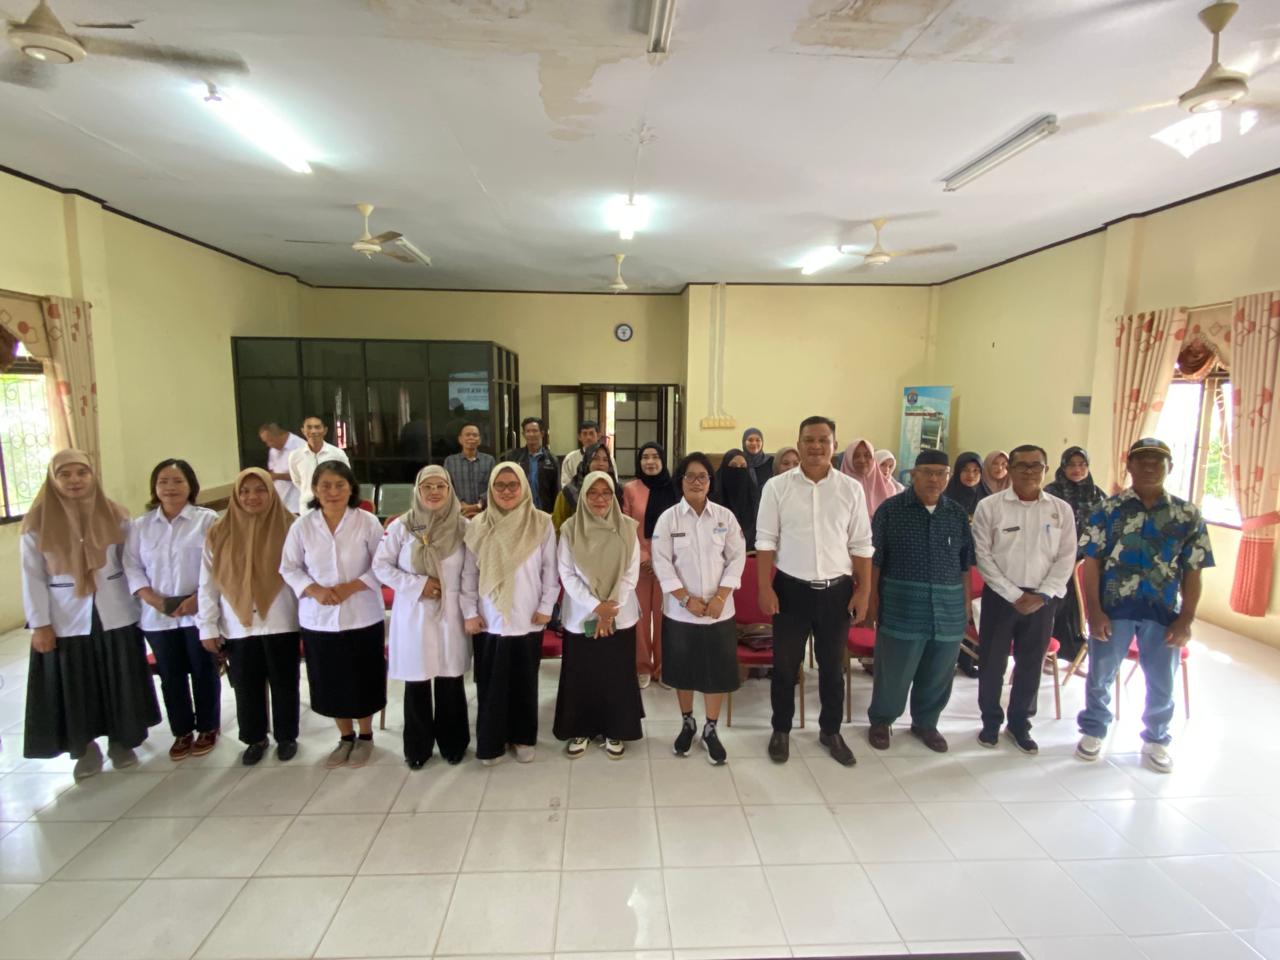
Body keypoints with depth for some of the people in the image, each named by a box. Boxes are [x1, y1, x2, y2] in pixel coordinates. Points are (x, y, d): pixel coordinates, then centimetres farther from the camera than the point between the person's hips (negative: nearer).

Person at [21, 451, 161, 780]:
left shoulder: (115, 515, 0)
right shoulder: (37, 522, -3)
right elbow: (32, 576, -3)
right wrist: (39, 624, -6)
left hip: (115, 615, 1)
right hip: (66, 620, -1)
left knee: (120, 683, 10)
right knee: (75, 688, 8)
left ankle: (122, 741, 28)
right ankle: (85, 749, 27)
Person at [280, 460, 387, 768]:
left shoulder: (367, 522, -11)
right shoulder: (302, 526, -4)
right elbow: (289, 568, 3)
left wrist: (351, 587, -18)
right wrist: (314, 590, -14)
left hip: (362, 617, -2)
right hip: (318, 619, 2)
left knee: (362, 682, 8)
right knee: (331, 684, 13)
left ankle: (365, 737, 31)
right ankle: (346, 737, 35)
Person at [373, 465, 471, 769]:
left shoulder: (463, 527, -2)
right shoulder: (401, 526, -3)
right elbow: (381, 565, -1)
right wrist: (417, 584, -12)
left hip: (450, 614, 0)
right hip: (413, 613, 0)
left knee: (450, 681, 7)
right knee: (416, 682, 9)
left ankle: (452, 743, 27)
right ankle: (418, 746, 27)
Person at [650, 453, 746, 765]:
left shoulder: (725, 516, 0)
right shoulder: (668, 518, -4)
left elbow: (737, 558, -1)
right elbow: (662, 563, -7)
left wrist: (720, 597, -10)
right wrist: (687, 599, -13)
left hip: (719, 609, 1)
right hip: (680, 610, -1)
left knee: (718, 670, 7)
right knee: (684, 670, 12)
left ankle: (710, 730, 25)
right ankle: (687, 723, 33)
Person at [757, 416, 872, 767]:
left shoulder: (851, 489, -1)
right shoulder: (777, 487, -5)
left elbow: (860, 545, 3)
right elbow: (766, 541, -3)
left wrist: (864, 591, -1)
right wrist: (765, 588, -7)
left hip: (837, 590, 2)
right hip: (791, 588, -1)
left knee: (832, 665, 17)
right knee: (785, 664, 11)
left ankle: (830, 731, 36)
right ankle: (781, 730, 31)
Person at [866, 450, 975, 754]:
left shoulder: (958, 514, 7)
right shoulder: (891, 509, -3)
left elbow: (965, 565, 12)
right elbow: (874, 559, -3)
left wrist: (966, 603, 9)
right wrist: (872, 599, -7)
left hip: (948, 609, 4)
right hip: (901, 606, -3)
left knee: (938, 674, 14)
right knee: (893, 670, 5)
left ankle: (925, 723, 35)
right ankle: (881, 721, 26)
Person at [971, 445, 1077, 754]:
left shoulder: (1061, 510, 3)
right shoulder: (989, 506, -6)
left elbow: (1066, 558, 1)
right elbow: (983, 556, -8)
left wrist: (1042, 595, -9)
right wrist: (1014, 595, -11)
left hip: (1042, 598, 2)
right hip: (1000, 595, -2)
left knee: (1031, 664, 12)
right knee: (992, 661, 6)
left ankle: (1019, 723, 29)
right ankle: (991, 721, 24)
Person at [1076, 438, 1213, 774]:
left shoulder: (1188, 515, 1)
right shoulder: (1109, 509, -4)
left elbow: (1193, 572, 2)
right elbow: (1091, 562, -4)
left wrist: (1185, 619, -3)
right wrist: (1095, 611, -9)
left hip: (1164, 612, 2)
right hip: (1113, 608, -1)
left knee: (1162, 683, 15)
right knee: (1101, 676, 12)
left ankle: (1156, 740, 37)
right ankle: (1093, 731, 32)